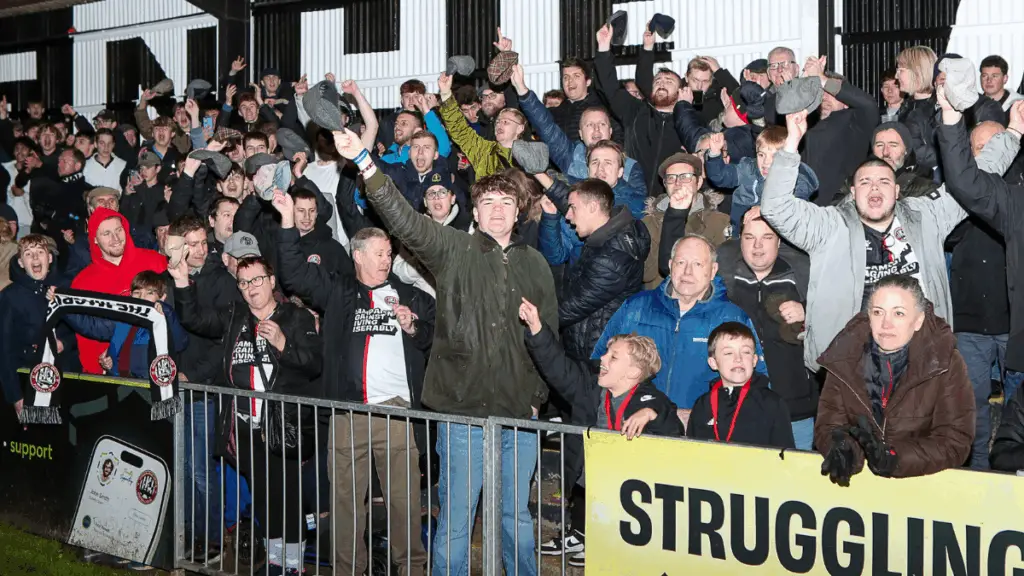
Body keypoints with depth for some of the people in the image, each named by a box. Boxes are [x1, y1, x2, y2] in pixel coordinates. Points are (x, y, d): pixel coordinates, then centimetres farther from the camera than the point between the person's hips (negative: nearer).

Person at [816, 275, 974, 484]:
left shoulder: (946, 363, -8)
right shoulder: (845, 356, -2)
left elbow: (955, 441, -9)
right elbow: (827, 425, -1)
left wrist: (894, 458, -24)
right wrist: (843, 451, -23)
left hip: (922, 482, -1)